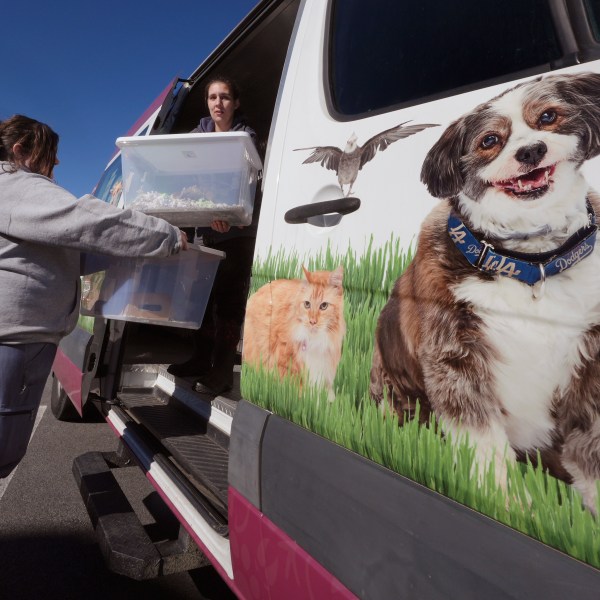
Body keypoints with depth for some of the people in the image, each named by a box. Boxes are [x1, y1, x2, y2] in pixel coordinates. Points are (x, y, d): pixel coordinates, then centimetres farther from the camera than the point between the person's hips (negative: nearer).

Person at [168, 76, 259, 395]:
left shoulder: (245, 136, -3)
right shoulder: (199, 133, 12)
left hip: (237, 230, -5)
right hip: (206, 228, 5)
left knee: (229, 297, -4)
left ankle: (222, 368, 2)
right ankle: (201, 358, 22)